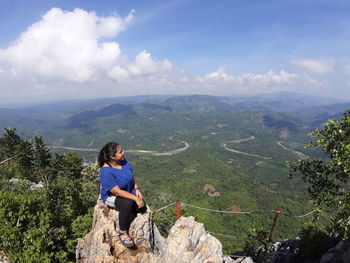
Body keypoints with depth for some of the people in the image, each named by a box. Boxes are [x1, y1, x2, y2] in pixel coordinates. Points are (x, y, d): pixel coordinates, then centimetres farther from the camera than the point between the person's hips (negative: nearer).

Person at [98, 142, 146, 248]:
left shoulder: (123, 161, -8)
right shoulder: (106, 171, -29)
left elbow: (131, 176, 8)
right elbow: (117, 192, -29)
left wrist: (136, 189, -6)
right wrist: (135, 198, -30)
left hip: (128, 192, 7)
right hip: (111, 197, -6)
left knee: (142, 208, -14)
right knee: (127, 203, -36)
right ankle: (122, 233, -15)